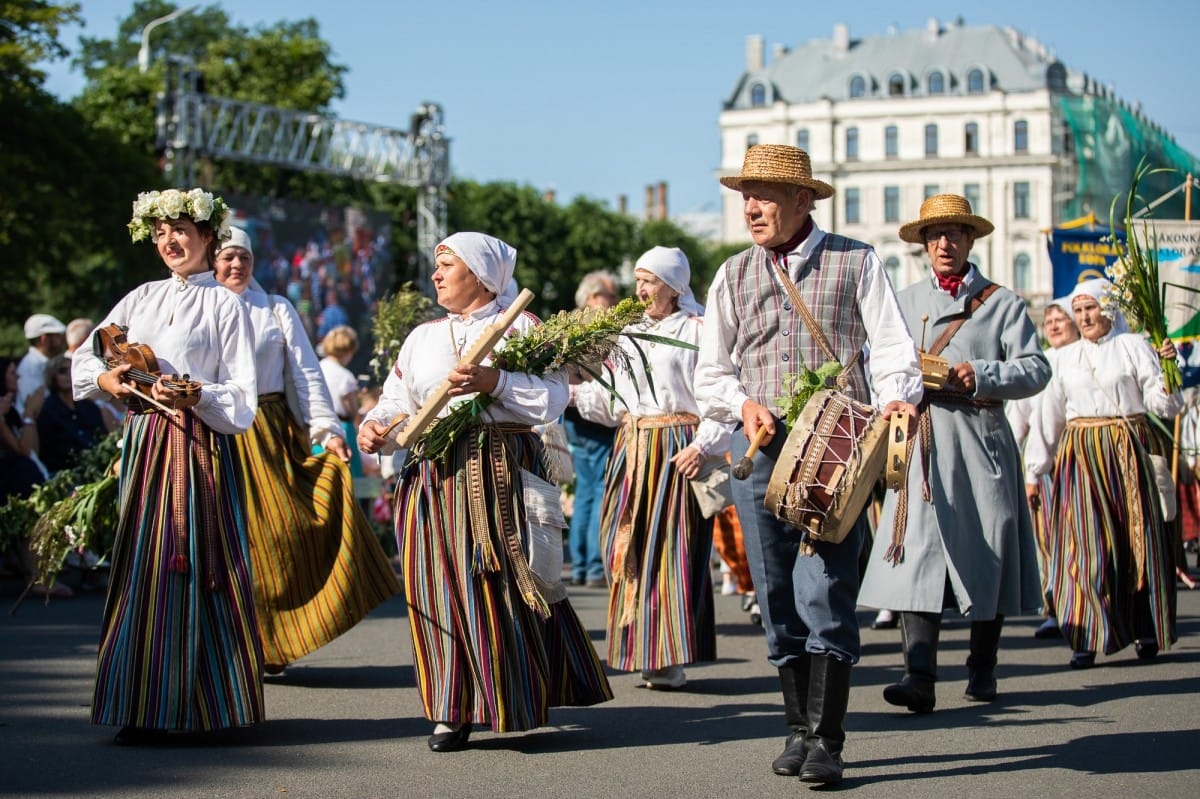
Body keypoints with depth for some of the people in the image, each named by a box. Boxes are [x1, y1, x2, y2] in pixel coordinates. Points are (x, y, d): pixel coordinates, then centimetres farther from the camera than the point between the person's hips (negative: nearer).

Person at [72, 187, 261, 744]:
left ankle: (195, 705, -1)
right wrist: (104, 379, -2)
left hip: (199, 445, -4)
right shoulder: (142, 298, 15)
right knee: (142, 564, 2)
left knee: (192, 565, -6)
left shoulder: (224, 305, 1)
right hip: (143, 442, 4)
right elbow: (84, 357, 18)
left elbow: (242, 398, -4)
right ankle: (142, 708, 5)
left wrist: (195, 395, -20)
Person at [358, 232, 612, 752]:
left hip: (501, 471, -4)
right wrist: (376, 425, -5)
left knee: (501, 584, -7)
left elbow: (553, 397, -8)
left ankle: (512, 698, 5)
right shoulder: (422, 337, 21)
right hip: (435, 473, 5)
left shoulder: (520, 327, 5)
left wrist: (492, 382, -19)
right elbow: (398, 399, 16)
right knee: (439, 587, -2)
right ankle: (453, 709, 3)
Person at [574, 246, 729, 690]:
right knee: (629, 550, 2)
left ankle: (671, 660, -3)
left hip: (679, 450, -6)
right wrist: (573, 387, 5)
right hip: (632, 451, 6)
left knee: (672, 550, -7)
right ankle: (642, 652, 8)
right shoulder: (630, 334, 17)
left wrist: (703, 445, -18)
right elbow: (612, 405, 16)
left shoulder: (698, 331, -3)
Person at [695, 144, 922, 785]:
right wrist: (743, 404, -3)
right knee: (777, 598, 5)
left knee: (824, 591, -11)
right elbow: (709, 371, 17)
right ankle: (798, 728, 15)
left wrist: (896, 399, -20)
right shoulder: (733, 275, 15)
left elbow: (893, 348, 0)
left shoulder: (855, 263, 5)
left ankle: (826, 740, -7)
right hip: (760, 447, 4)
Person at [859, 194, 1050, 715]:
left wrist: (980, 375, -15)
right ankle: (919, 675, -18)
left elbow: (1036, 369, 0)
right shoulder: (904, 301, 17)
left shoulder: (1002, 302, 8)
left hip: (981, 441, -1)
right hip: (921, 443, 1)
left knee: (986, 553, 4)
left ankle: (982, 669, 18)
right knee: (917, 554, -11)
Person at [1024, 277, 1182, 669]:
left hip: (1127, 454, -1)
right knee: (1086, 545, -7)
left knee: (1136, 539, 1)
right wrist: (1034, 471, 11)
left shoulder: (1133, 346, 4)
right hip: (1080, 456, 2)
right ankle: (1086, 637, -8)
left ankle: (1145, 629, 13)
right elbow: (1048, 416, 14)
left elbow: (1163, 404, -2)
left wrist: (1168, 367, -20)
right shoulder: (1066, 358, 13)